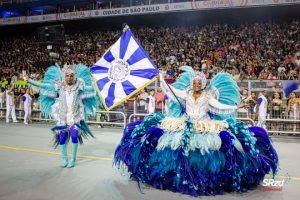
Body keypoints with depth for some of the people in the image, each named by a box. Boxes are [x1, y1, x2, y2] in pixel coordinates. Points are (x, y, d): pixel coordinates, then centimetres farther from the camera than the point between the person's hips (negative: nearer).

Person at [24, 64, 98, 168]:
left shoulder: (79, 85, -3)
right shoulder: (59, 85, -1)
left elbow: (92, 88, -3)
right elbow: (43, 85, 1)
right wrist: (28, 80, -1)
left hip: (75, 115, -1)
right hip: (62, 116, 1)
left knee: (74, 135, -12)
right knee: (62, 137, 1)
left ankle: (73, 159, 5)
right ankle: (64, 158, 22)